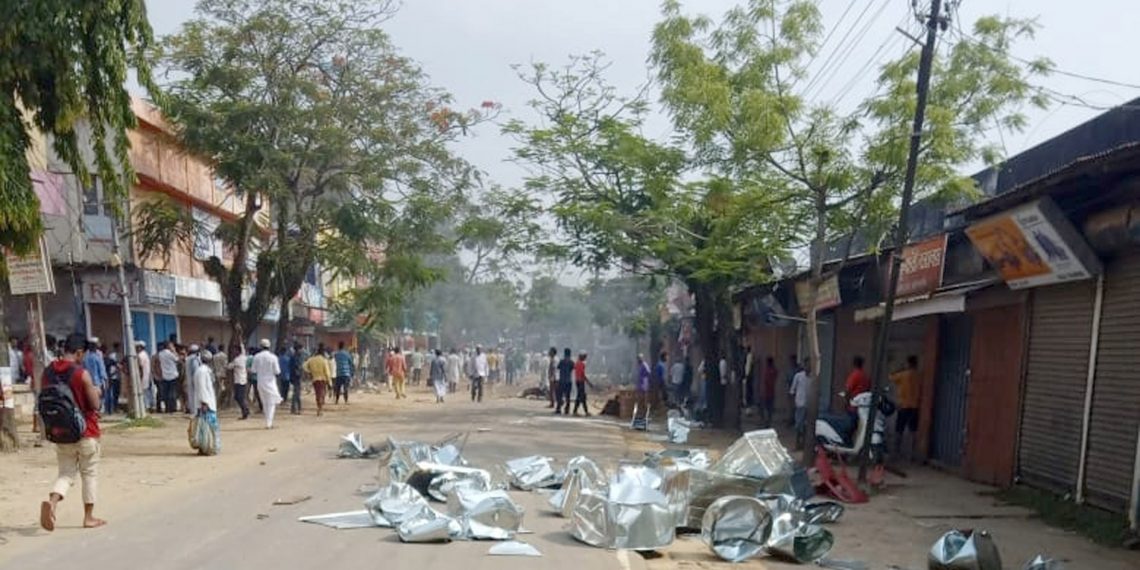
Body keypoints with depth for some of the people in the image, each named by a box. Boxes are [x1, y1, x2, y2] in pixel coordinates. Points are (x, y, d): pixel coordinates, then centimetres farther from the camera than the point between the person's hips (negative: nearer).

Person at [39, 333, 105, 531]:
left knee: (66, 473, 13)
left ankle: (52, 501, -15)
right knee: (90, 474, 9)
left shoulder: (48, 372, 1)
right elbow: (95, 405, -12)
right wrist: (96, 392, 7)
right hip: (85, 432, -5)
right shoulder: (82, 374, -16)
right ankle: (89, 517, 15)